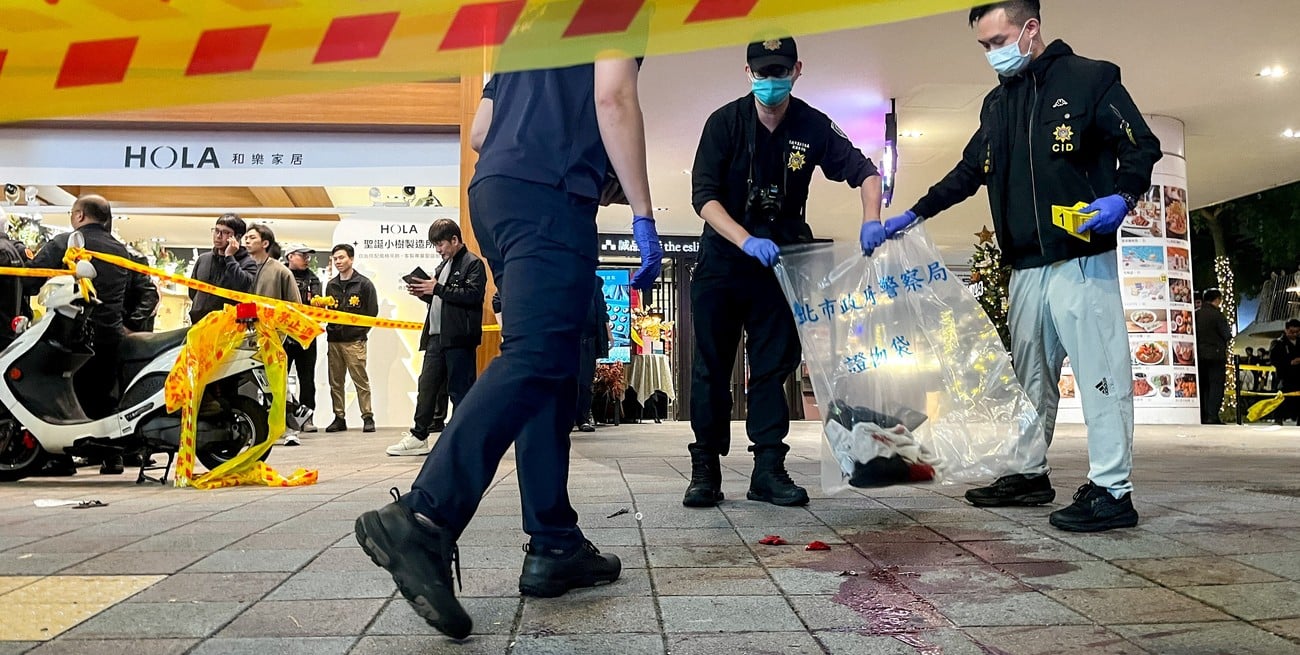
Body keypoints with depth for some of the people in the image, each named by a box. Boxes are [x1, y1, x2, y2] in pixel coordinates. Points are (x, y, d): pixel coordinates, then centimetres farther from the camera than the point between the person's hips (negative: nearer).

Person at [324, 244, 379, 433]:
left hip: (354, 340, -5)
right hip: (334, 339, 5)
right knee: (335, 382, 6)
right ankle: (339, 418, 13)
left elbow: (372, 311, -2)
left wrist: (359, 331, -5)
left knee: (361, 380, -7)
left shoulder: (364, 284, 1)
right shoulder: (331, 285, 18)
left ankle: (367, 417, -1)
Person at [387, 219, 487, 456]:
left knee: (460, 388, -4)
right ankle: (419, 436, 17)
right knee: (426, 385, 10)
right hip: (437, 336, 9)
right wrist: (423, 293, 7)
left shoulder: (473, 263, -5)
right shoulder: (444, 265, 22)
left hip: (458, 338, -9)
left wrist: (437, 288, -17)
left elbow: (473, 294, -20)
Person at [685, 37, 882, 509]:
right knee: (711, 366, 0)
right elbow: (703, 195, -17)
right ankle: (705, 469, 8)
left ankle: (768, 469, 8)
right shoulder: (726, 122, -10)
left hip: (778, 260, 2)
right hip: (722, 259, -2)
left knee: (774, 364, 2)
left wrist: (871, 222, -15)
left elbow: (864, 171, 3)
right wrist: (747, 242, -31)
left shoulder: (813, 127, -3)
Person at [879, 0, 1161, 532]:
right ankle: (1030, 473, 24)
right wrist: (912, 216, 18)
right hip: (1025, 267, 7)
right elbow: (968, 173, 23)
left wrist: (1122, 197, -22)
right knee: (1030, 372, 13)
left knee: (1098, 367, -7)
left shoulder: (1090, 78, 0)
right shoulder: (997, 103, 19)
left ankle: (1112, 491, -1)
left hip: (1082, 259, -7)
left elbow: (1142, 147, -4)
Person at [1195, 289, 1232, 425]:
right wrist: (1230, 331, 11)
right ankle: (1212, 416, -8)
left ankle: (1202, 416, 12)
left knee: (1203, 385, 11)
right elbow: (1227, 335, -9)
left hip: (1199, 356, 6)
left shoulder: (1196, 314, 6)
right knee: (1216, 385, -3)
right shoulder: (1217, 314, -11)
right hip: (1215, 355, -6)